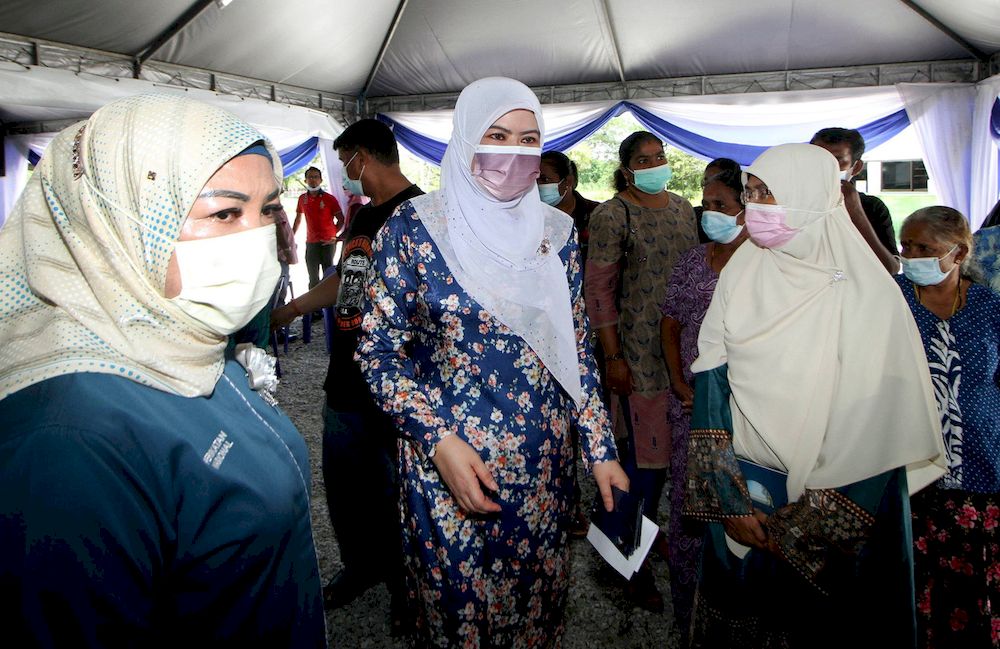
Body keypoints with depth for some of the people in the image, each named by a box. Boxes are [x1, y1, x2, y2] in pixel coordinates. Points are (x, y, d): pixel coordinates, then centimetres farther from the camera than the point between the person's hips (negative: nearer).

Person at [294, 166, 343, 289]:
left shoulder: (329, 198, -5)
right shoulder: (302, 199, 6)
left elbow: (341, 219, -2)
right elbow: (298, 218, 17)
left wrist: (333, 234, -8)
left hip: (328, 242, -4)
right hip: (311, 242, 4)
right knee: (313, 278, 10)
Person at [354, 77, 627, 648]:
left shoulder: (556, 231, 2)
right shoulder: (415, 228, -9)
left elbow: (577, 350, 8)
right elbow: (379, 351, -8)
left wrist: (601, 449, 5)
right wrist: (440, 441, -17)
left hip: (544, 463, 3)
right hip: (446, 460, -3)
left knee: (539, 594, 17)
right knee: (456, 602, 13)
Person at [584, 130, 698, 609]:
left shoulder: (682, 207, 12)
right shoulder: (611, 216, -7)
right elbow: (598, 290, -10)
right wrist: (613, 357, -13)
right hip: (640, 352, -6)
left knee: (673, 449, 12)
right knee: (646, 455, -2)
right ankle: (637, 567, 13)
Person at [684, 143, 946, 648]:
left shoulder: (867, 293, -16)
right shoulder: (744, 269, -6)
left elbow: (878, 421, -15)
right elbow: (712, 381, -7)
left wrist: (807, 522, -14)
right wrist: (731, 498, -11)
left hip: (836, 497, -3)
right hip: (743, 483, 4)